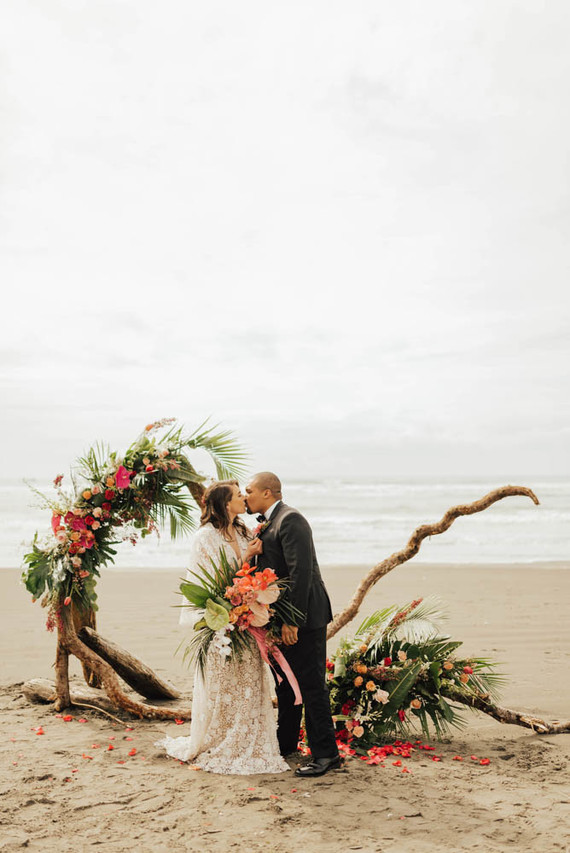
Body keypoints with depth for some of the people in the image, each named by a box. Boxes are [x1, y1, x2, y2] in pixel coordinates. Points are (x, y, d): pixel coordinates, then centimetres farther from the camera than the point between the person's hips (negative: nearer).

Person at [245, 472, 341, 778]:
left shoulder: (290, 520, -17)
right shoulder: (268, 523, 14)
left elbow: (301, 571, -25)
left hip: (304, 617, -10)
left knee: (311, 684, -4)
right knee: (285, 683, 20)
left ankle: (325, 753, 5)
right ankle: (285, 743, 34)